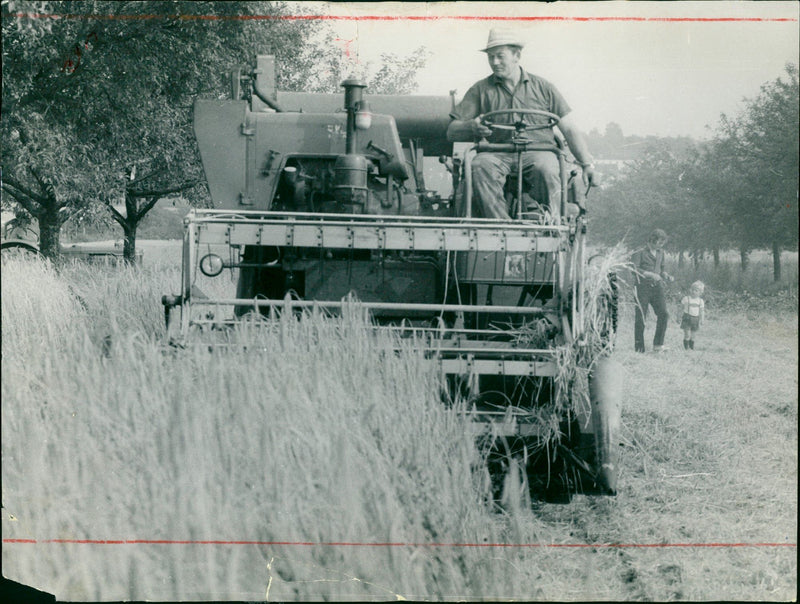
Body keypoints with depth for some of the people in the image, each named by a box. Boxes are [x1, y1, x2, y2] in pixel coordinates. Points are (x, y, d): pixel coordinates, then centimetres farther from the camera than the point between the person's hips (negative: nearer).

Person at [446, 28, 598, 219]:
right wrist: (472, 127, -12)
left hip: (537, 150, -1)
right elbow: (452, 132, 12)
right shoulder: (481, 90, 17)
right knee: (481, 165, -34)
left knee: (546, 168, -36)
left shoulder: (542, 87, 16)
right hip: (498, 153, 1)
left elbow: (570, 130, 13)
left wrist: (587, 164, 0)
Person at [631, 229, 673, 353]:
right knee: (640, 318, -3)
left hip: (657, 287, 5)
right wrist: (650, 275, -22)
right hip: (643, 287, -5)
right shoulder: (640, 252, -4)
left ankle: (658, 345, -7)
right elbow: (634, 269, -13)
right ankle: (639, 347, 5)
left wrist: (666, 275, 6)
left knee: (663, 314, -12)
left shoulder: (660, 252, 17)